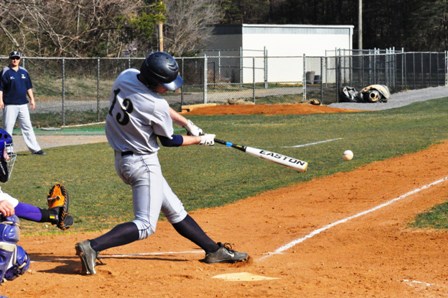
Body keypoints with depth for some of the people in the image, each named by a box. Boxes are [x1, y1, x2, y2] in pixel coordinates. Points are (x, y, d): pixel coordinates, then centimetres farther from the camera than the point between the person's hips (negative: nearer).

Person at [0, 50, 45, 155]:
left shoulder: (24, 72, 12)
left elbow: (29, 87, 18)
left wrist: (32, 99, 10)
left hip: (23, 104, 5)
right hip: (10, 105, -5)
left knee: (27, 127, 6)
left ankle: (35, 149, 6)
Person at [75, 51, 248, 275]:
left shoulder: (125, 76, -4)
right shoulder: (156, 106, -25)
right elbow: (168, 140, -7)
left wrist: (186, 123, 11)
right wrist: (200, 140, 8)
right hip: (143, 164, -10)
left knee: (175, 210, 17)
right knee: (145, 225, -10)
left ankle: (214, 250, 27)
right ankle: (92, 247, -22)